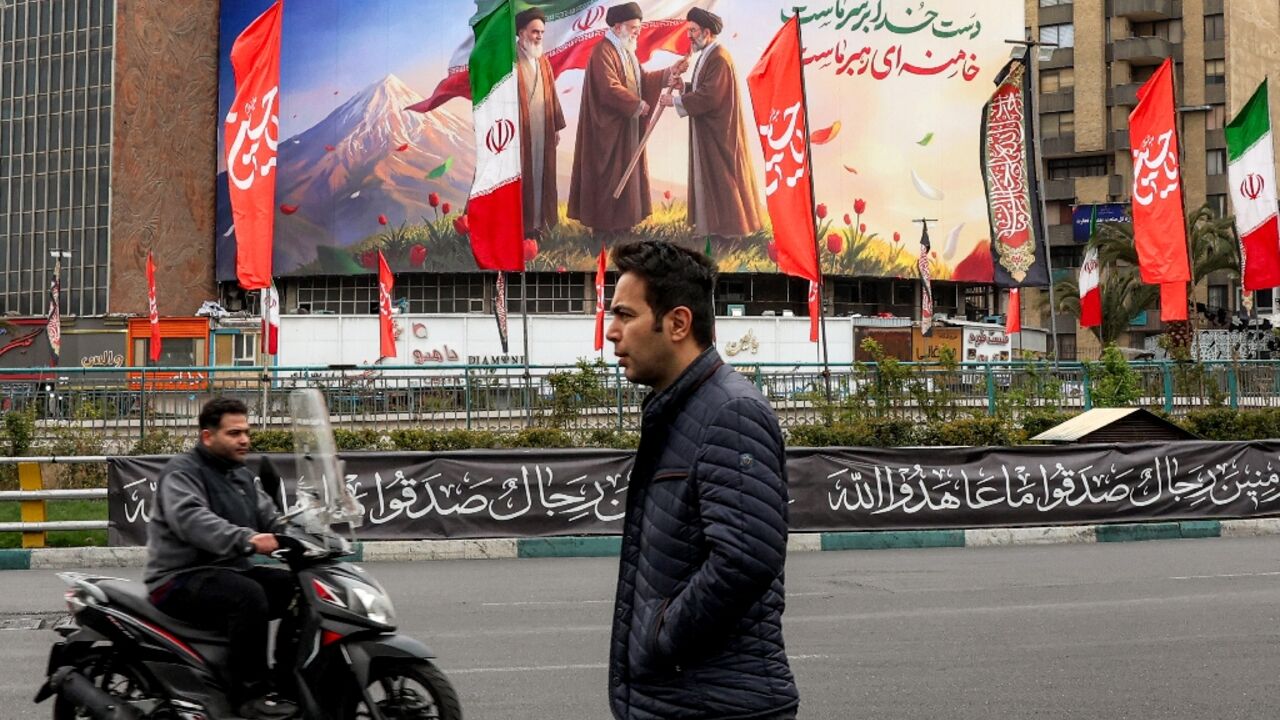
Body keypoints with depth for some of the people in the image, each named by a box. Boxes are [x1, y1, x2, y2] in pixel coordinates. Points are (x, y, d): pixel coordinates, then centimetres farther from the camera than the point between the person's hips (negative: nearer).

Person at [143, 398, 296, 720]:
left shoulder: (242, 476, 18)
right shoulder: (182, 472, -10)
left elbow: (272, 520, 12)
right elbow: (192, 520, -29)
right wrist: (246, 540, -44)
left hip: (230, 571, 9)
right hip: (181, 580, -9)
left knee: (296, 587, -4)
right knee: (249, 596, -33)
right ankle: (250, 693, -27)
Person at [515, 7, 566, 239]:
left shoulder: (543, 62, 14)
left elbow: (551, 95, 17)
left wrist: (557, 126, 14)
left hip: (541, 131, 7)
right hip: (518, 130, -7)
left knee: (539, 176, 9)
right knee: (517, 178, -3)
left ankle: (535, 222, 16)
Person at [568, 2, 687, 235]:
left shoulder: (626, 51, 14)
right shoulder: (603, 52, -18)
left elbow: (643, 79, 12)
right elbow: (610, 89, -25)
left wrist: (670, 72, 0)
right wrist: (637, 105, -17)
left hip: (627, 125, 10)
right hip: (609, 128, -10)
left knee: (626, 171, 12)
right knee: (609, 173, -4)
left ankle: (620, 218, 19)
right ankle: (604, 222, 4)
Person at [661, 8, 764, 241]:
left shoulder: (719, 59, -20)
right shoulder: (708, 55, 12)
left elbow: (709, 97, -25)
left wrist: (676, 100, -20)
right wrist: (683, 86, 1)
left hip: (719, 132, -10)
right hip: (708, 129, 10)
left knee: (721, 176, -4)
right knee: (709, 176, 12)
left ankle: (728, 225, 3)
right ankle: (716, 222, 18)